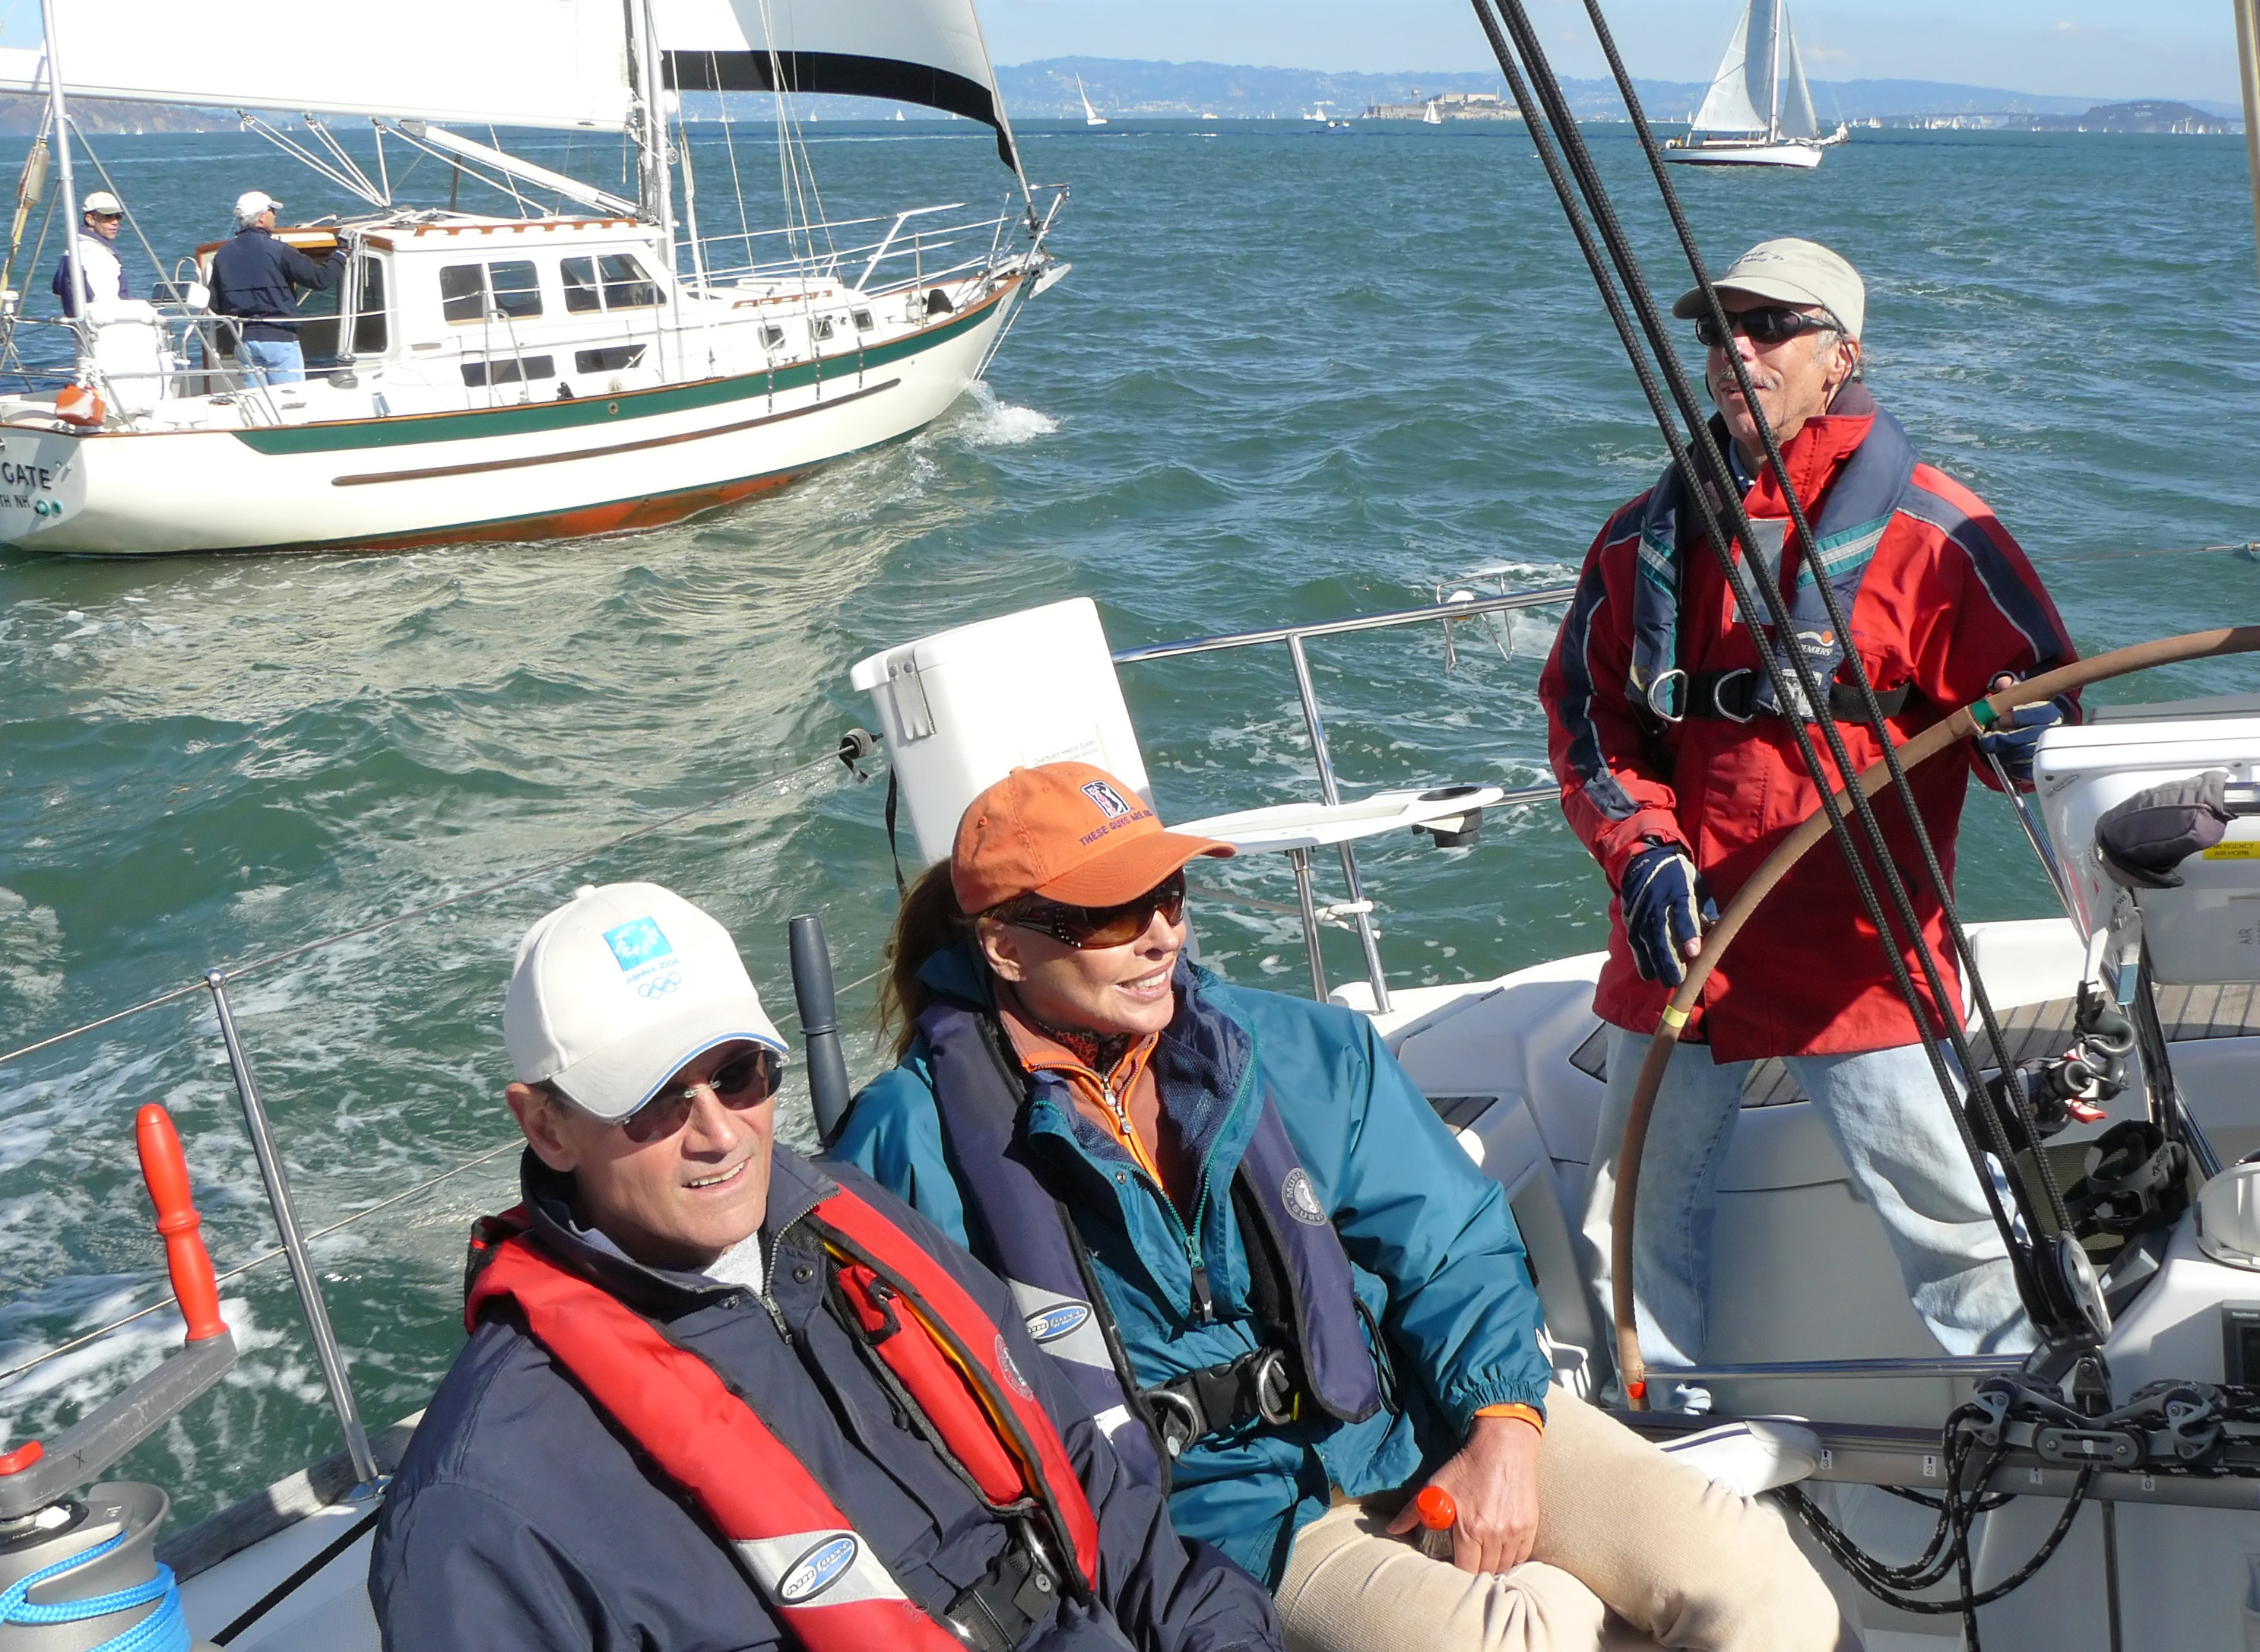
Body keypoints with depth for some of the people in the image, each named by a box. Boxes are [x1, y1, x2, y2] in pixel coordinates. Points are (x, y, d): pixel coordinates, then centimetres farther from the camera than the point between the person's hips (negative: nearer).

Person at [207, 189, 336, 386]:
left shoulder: (223, 255, 7)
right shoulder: (278, 250, -11)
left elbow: (216, 306, 10)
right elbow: (320, 279, -13)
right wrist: (340, 258, 3)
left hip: (244, 341, 6)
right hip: (279, 340, -6)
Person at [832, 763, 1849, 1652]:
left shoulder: (1304, 1051, 7)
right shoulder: (917, 1140, -4)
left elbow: (1454, 1244, 9)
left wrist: (1502, 1427, -9)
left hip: (1428, 1415, 4)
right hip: (1227, 1507, -4)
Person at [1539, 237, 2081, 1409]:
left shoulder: (1926, 531, -5)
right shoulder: (1646, 539, 7)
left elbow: (2036, 707, -4)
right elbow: (1586, 717, 9)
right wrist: (1641, 852, -6)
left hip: (1858, 956, -4)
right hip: (1679, 945, 4)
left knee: (1947, 1224, 0)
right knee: (1639, 1221, 15)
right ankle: (1649, 1414, 35)